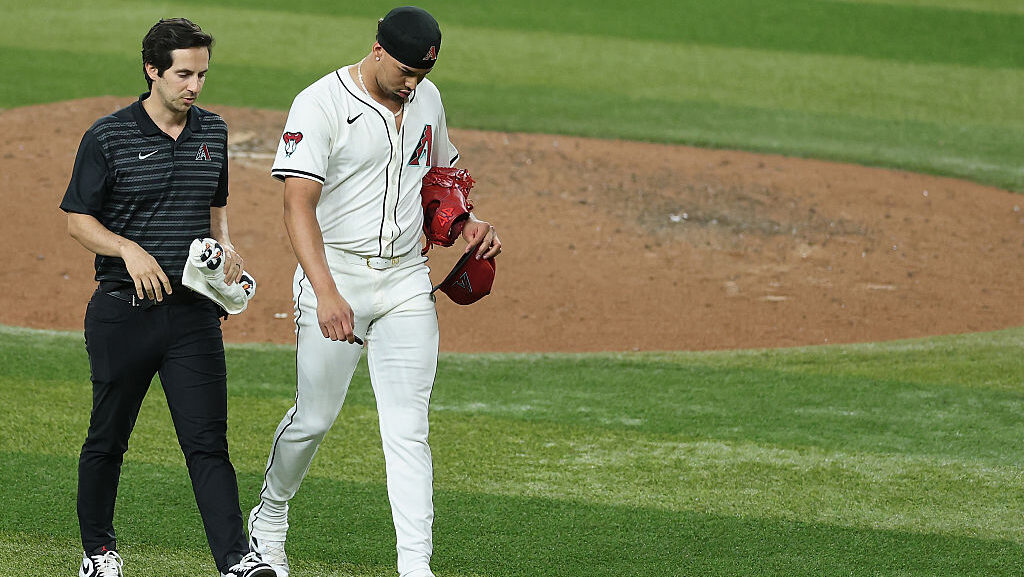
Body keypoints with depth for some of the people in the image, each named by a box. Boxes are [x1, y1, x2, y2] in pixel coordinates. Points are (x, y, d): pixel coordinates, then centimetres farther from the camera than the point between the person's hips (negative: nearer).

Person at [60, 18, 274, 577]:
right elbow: (78, 219, -2)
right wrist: (128, 249, -19)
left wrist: (225, 246, 3)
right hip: (123, 311, -3)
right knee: (107, 436, 10)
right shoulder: (108, 137, -5)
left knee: (208, 440, -6)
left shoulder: (213, 133, 10)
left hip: (195, 311, 3)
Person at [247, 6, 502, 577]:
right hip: (335, 272, -4)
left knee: (408, 428, -4)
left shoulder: (427, 99, 7)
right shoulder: (320, 104, -14)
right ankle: (269, 521, 32)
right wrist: (326, 293, -34)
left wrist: (468, 223, 5)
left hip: (406, 279, 4)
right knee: (315, 418, 6)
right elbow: (299, 205, -22)